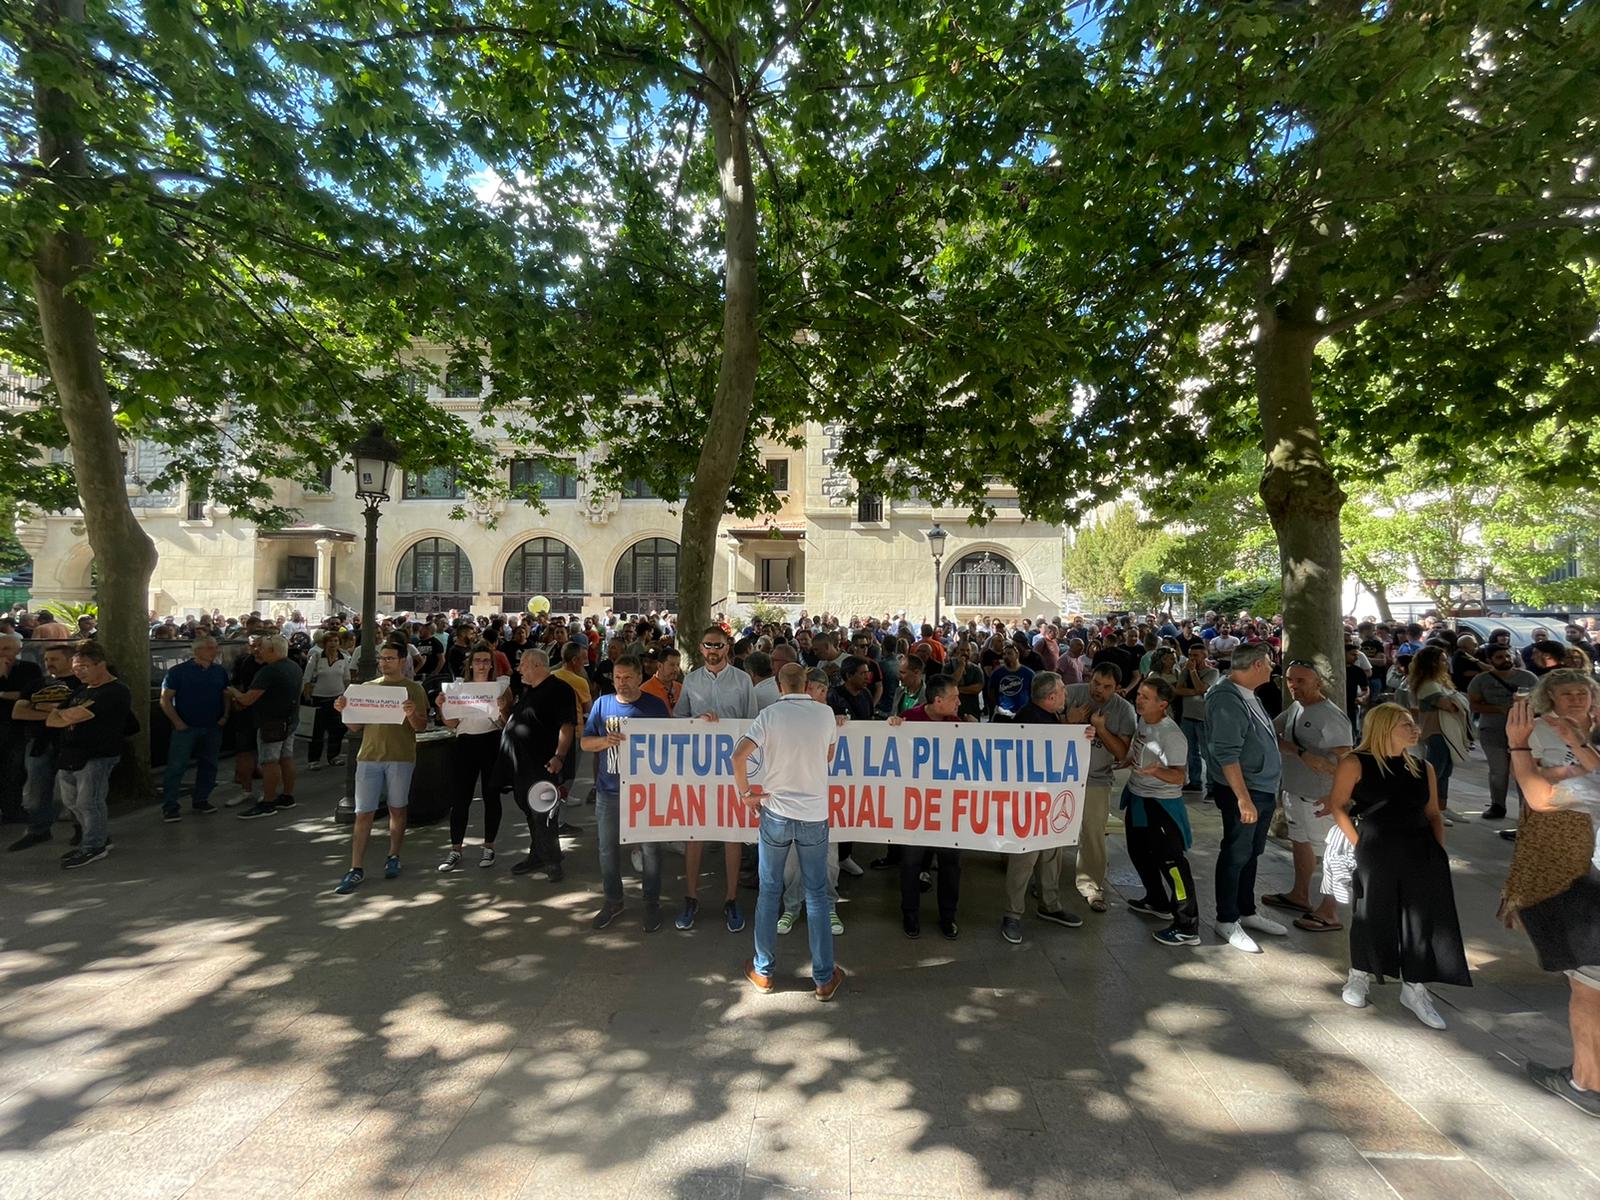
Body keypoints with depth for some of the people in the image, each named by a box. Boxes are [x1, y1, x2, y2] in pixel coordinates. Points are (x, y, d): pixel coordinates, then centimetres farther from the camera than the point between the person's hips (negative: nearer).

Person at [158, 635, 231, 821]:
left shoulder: (220, 671, 7)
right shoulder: (178, 671, -5)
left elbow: (226, 695, 15)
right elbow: (165, 700, -5)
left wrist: (225, 716, 2)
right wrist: (178, 722, -12)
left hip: (213, 728, 4)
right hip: (186, 728, -4)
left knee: (208, 765, 10)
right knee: (176, 767, -5)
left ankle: (201, 800, 22)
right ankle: (169, 806, 2)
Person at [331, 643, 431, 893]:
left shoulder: (414, 689, 1)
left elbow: (421, 727, -3)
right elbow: (355, 727, 10)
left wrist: (412, 714, -23)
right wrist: (344, 711, -7)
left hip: (401, 758, -2)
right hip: (369, 757, 2)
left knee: (397, 809, 10)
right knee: (363, 813, 1)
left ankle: (393, 858, 25)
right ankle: (357, 869, 7)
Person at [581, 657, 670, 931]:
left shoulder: (655, 705, -3)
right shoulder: (602, 704, 2)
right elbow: (585, 743, 4)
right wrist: (605, 740, -17)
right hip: (609, 790, 2)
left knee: (650, 848, 7)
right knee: (608, 848, 13)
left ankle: (652, 903, 24)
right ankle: (612, 901, 31)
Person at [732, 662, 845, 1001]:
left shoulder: (770, 714, -8)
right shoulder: (825, 713, -4)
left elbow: (738, 755, -18)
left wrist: (745, 792, -6)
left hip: (776, 813, -1)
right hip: (815, 814, 1)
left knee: (769, 892, 14)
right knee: (817, 895, 11)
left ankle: (763, 972, 25)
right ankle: (824, 978, 20)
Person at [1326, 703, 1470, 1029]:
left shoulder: (1423, 768, 10)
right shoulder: (1355, 764, -7)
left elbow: (1433, 813, 14)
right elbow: (1338, 805, -5)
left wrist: (1438, 850, 4)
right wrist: (1360, 844, -9)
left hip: (1421, 852, 5)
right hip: (1376, 852, -5)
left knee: (1423, 917, 5)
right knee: (1372, 915, 7)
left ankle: (1414, 988, 21)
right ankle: (1360, 977, 28)